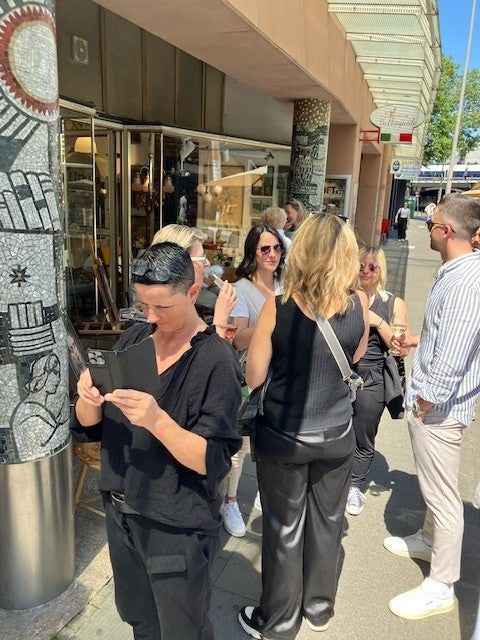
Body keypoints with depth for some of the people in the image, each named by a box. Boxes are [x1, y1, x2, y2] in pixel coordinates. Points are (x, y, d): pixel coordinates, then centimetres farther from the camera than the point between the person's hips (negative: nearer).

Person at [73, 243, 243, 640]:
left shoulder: (216, 361, -21)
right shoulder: (133, 340, -4)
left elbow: (213, 461, -22)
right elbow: (87, 422, 1)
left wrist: (157, 420, -36)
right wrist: (89, 399, -21)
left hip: (177, 529, -5)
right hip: (120, 511, 6)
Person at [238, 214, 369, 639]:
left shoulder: (277, 307, -19)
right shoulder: (359, 304, -11)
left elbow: (253, 377, -12)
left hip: (284, 439, -2)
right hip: (337, 436, 3)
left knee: (284, 530, 16)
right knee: (327, 522, 23)